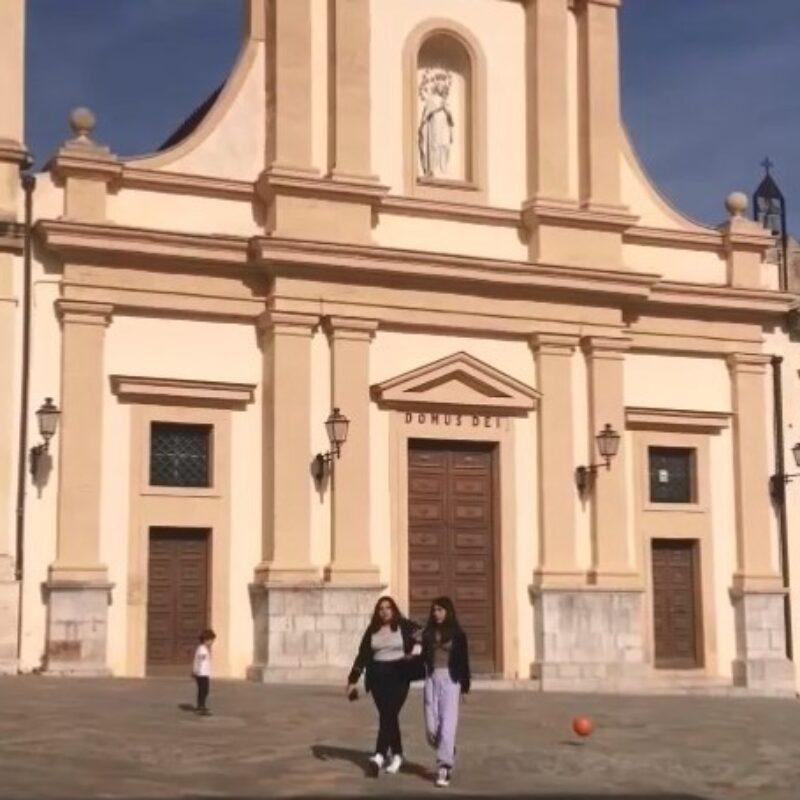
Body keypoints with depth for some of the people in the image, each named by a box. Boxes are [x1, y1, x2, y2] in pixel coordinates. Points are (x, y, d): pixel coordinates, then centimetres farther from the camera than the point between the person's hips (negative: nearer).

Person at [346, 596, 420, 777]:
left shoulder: (405, 626, -2)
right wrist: (353, 680, 3)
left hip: (398, 676, -3)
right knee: (388, 716, 5)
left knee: (388, 714, -13)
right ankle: (396, 755, 18)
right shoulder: (372, 631, 7)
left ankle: (380, 755, -20)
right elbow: (363, 655, 7)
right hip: (377, 677, 3)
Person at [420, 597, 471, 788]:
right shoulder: (428, 633, 10)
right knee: (431, 727, 2)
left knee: (447, 725, -9)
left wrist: (465, 685, -1)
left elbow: (463, 661, 2)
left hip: (450, 680, -3)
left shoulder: (457, 634, 1)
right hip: (431, 679, 3)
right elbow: (424, 657, 12)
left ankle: (443, 767, -7)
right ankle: (448, 754, 29)